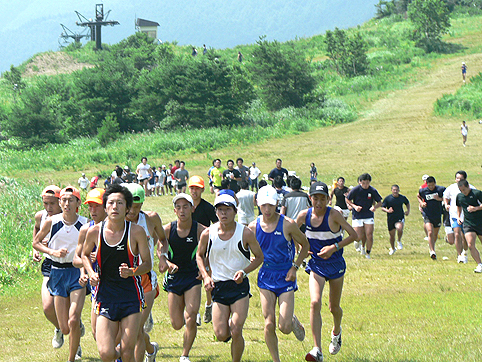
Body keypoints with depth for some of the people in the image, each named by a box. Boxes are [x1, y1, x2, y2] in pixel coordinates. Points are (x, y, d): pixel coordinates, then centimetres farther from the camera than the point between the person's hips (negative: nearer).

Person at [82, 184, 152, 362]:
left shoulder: (136, 232, -6)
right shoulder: (95, 232, -3)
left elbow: (147, 263, 2)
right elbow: (85, 254, 17)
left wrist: (132, 272, -18)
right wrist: (91, 273, -1)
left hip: (131, 296, -1)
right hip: (105, 296, 1)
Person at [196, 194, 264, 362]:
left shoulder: (245, 233, -8)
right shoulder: (208, 234, -3)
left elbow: (259, 257, 4)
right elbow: (200, 255, 14)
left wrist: (244, 271, -12)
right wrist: (205, 276, -1)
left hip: (240, 286, -2)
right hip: (218, 286, 2)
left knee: (236, 332, -12)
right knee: (221, 335, -4)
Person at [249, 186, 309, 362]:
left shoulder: (288, 225, -10)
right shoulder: (254, 227, -3)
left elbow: (305, 245, 3)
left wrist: (295, 267, -6)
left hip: (286, 277, -2)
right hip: (266, 277, 2)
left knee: (284, 327, -8)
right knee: (269, 325, -5)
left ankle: (294, 322, 29)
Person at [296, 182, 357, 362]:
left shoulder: (333, 215, -17)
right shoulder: (304, 215, -7)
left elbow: (354, 235, -15)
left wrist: (334, 248, -24)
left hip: (335, 265, -1)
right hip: (316, 265, 1)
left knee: (334, 307, 12)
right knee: (315, 303, -19)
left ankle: (336, 332, 49)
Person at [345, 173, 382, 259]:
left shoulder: (373, 191, -5)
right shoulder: (355, 190, -9)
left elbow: (379, 202, 5)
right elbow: (347, 200, 3)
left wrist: (375, 207, -17)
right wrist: (354, 206, -13)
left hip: (369, 216, 1)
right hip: (357, 216, -1)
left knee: (369, 235, -10)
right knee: (359, 237, -5)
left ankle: (368, 253, 11)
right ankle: (362, 247, 33)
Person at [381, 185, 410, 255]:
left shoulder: (402, 198, 1)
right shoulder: (387, 198, -5)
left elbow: (407, 203, 22)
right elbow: (382, 207, -4)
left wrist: (408, 210, 6)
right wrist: (387, 210, -24)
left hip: (400, 218, -1)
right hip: (390, 219, 1)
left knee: (399, 228, -31)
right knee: (392, 235, 10)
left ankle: (399, 241, -2)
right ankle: (392, 248, 36)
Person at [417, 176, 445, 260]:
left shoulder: (441, 189, -10)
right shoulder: (422, 191, -6)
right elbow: (418, 196, 16)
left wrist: (439, 199, -16)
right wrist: (421, 203, -3)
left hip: (438, 215, 2)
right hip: (427, 215, -2)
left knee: (435, 235, 14)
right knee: (430, 233, -20)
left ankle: (431, 247, 40)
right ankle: (432, 251, -21)